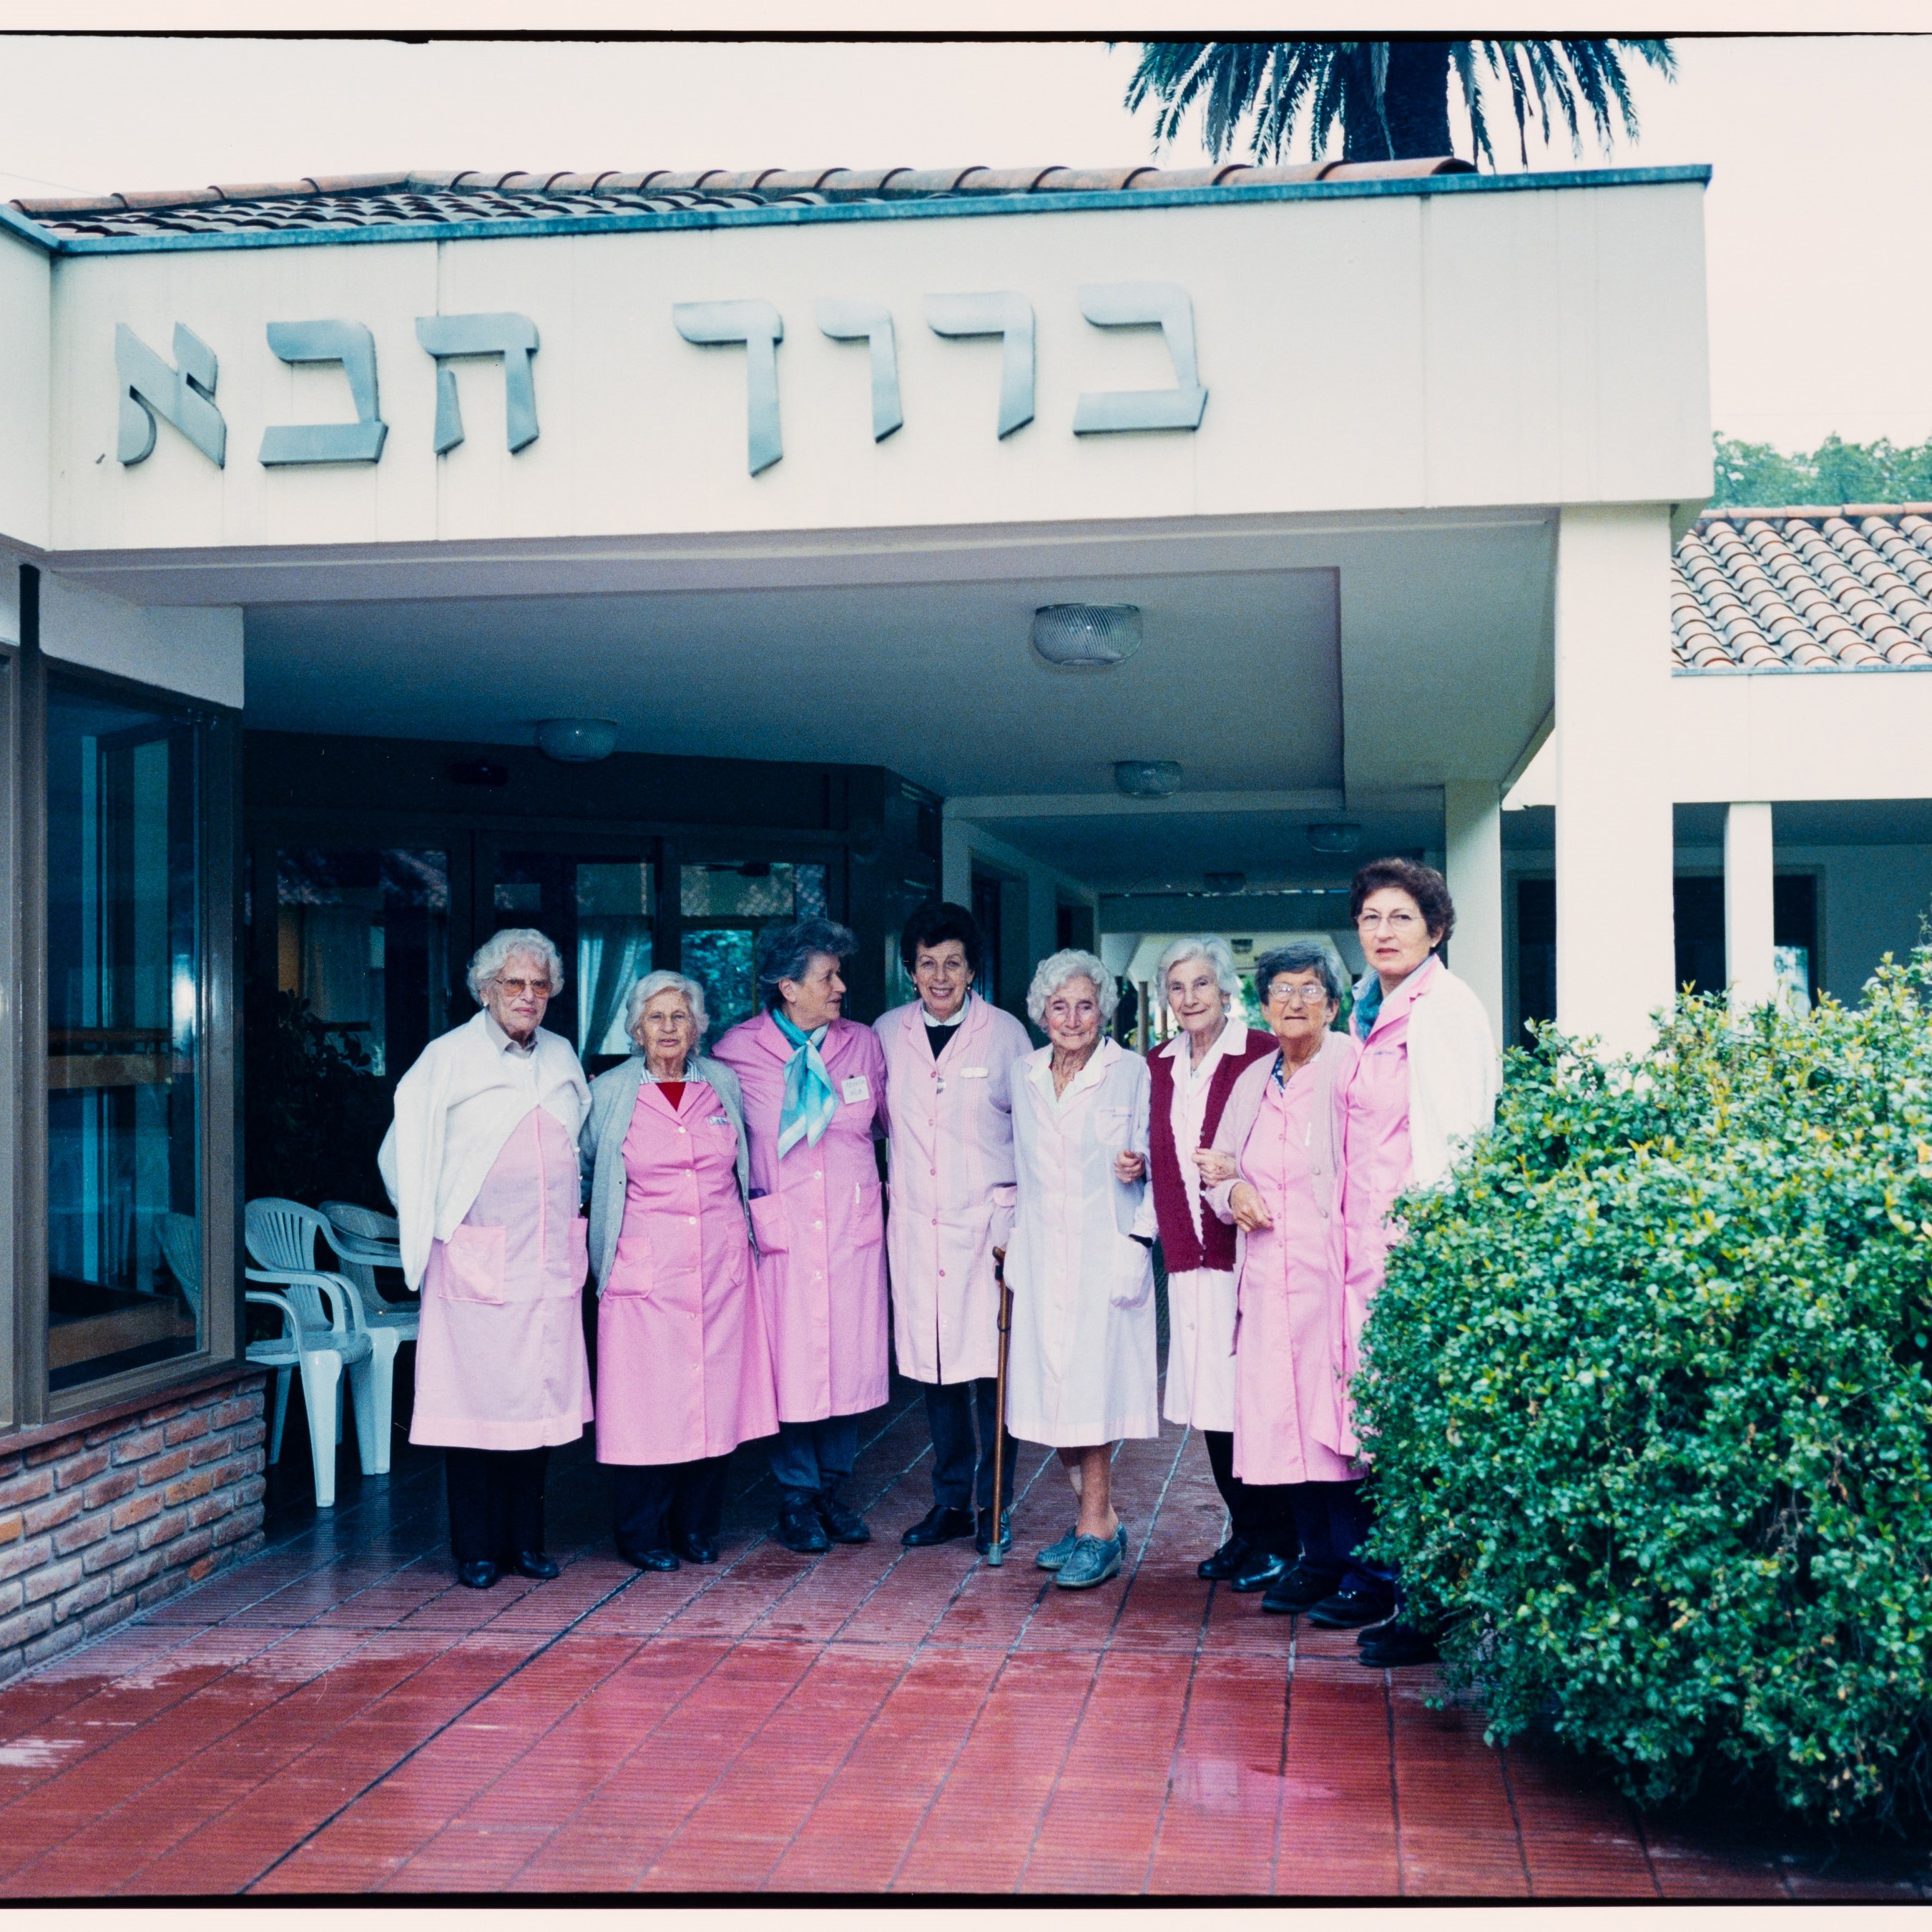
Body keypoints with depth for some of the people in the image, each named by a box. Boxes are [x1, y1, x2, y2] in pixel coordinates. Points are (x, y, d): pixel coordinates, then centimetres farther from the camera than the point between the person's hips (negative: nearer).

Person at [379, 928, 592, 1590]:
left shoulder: (562, 1058, 12)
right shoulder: (449, 1058, -2)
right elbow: (404, 1155, 2)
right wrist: (434, 1226, 1)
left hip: (550, 1258, 4)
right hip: (476, 1259, -4)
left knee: (539, 1397, 6)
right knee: (476, 1396, -2)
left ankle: (526, 1540, 16)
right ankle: (476, 1549, 8)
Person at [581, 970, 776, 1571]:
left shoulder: (724, 1084, 7)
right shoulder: (608, 1093, 0)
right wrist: (602, 1227, 10)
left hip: (721, 1262, 3)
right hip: (645, 1268, -3)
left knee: (717, 1394, 5)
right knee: (646, 1402, -2)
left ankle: (697, 1528, 18)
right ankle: (642, 1535, 11)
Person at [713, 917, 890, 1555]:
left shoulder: (862, 1044, 5)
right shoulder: (737, 1050, -4)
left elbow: (891, 1118, 18)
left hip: (853, 1228, 3)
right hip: (780, 1232, -3)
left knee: (849, 1358, 5)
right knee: (789, 1364, -1)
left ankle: (831, 1490, 21)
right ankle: (796, 1497, 15)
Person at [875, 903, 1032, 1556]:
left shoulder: (1005, 1033, 0)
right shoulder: (888, 1034, 7)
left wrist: (1020, 1221, -3)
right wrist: (894, 1182, 10)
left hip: (986, 1220, -3)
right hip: (915, 1222, 3)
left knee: (991, 1365, -4)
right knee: (932, 1365, 7)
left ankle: (994, 1506, 9)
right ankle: (950, 1500, 20)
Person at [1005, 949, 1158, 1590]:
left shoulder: (1132, 1072, 0)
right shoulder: (1024, 1076, 13)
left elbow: (1152, 1158, 4)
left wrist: (1136, 1166, -17)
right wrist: (1011, 1232, 14)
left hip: (1106, 1249, -4)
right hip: (1042, 1251, 4)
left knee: (1094, 1380, -7)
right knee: (1052, 1383, 4)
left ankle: (1096, 1529, 1)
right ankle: (1097, 1519, 17)